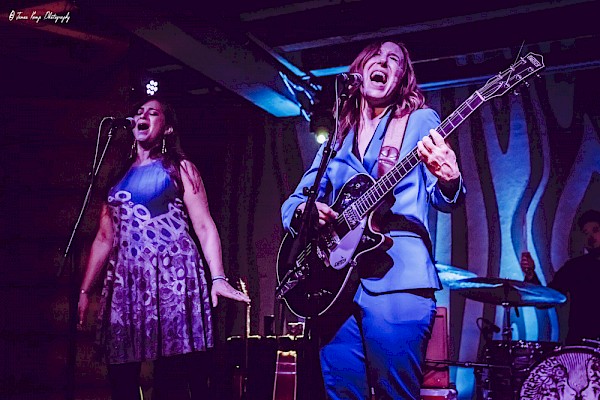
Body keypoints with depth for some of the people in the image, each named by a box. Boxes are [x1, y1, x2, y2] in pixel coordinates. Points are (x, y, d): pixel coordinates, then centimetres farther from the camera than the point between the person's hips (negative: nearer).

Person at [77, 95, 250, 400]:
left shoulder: (180, 168, 9)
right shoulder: (118, 176, 21)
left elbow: (204, 227, 0)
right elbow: (104, 238, 20)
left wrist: (218, 278, -14)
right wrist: (84, 290, 13)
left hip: (172, 275, -4)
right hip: (126, 280, 5)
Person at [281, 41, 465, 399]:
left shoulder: (420, 121, 9)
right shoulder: (337, 139, 21)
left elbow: (444, 200, -2)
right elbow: (291, 204, 22)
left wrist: (448, 178, -26)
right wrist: (303, 211, -3)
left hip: (396, 278, -4)